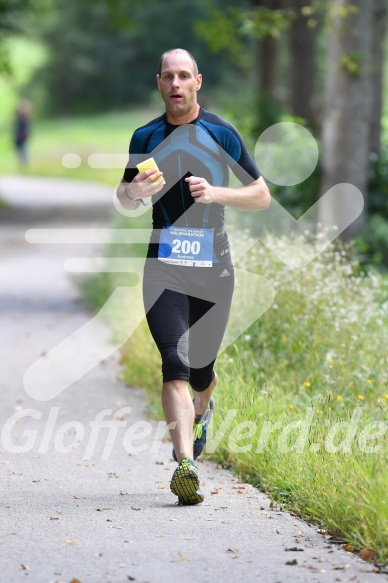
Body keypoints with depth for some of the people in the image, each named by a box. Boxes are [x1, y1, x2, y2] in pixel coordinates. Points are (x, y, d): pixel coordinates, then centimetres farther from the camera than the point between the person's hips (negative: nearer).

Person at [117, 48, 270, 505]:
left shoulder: (221, 134, 2)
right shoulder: (145, 138, 7)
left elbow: (262, 196, 4)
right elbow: (125, 199, 19)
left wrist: (214, 193, -13)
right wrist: (135, 192, -6)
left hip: (213, 266, 0)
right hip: (164, 266, 0)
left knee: (201, 371, 10)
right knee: (175, 365, -16)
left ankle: (201, 412, 46)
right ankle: (185, 464, -24)